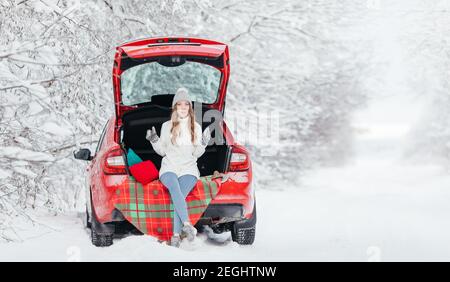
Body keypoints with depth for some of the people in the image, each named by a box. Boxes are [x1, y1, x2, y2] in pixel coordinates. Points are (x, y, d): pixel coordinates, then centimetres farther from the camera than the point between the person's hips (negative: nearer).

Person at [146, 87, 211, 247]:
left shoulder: (196, 127, 14)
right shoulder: (167, 126, 11)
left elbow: (196, 154, 13)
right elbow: (162, 151, 14)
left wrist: (203, 144, -6)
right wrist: (154, 141, -4)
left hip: (189, 169, 1)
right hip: (169, 168, 0)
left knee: (179, 195, -29)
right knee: (175, 189, -35)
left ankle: (176, 235, -34)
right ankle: (187, 225, -46)